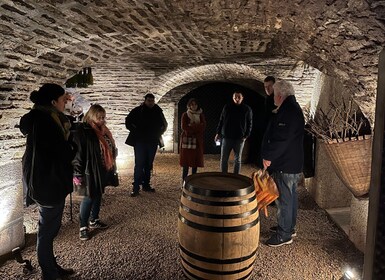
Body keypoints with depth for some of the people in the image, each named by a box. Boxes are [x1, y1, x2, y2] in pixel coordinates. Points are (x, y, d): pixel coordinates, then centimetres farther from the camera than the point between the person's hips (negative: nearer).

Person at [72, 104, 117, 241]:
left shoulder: (103, 130, 10)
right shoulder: (83, 130, -14)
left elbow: (110, 149, 18)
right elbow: (77, 152, -17)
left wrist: (112, 167, 19)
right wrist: (77, 174, -19)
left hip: (103, 170, 8)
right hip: (90, 171, -8)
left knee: (98, 195, 18)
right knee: (89, 197, -1)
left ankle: (94, 220, 34)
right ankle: (83, 227, 13)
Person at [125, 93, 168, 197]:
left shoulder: (158, 112, 6)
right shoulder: (137, 111, -2)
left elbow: (164, 125, 19)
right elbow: (128, 121, 5)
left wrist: (158, 134, 8)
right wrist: (135, 131, -3)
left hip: (152, 142, 3)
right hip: (140, 141, -3)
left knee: (149, 165, 10)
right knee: (139, 164, -7)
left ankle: (146, 185, 21)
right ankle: (136, 188, -2)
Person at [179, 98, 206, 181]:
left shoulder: (201, 115, 11)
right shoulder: (185, 115, 3)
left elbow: (203, 126, -2)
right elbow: (184, 127, -9)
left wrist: (191, 126, -12)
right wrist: (196, 127, -10)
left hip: (197, 140, 3)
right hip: (187, 139, -3)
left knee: (195, 159, 4)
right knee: (186, 160, -3)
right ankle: (184, 179, 3)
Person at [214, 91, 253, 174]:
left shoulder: (247, 109, 2)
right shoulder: (227, 107, 5)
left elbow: (250, 124, 4)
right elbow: (221, 121, 9)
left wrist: (246, 135, -6)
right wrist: (218, 133, 3)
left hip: (239, 139, -1)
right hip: (226, 137, 1)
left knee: (237, 159, 8)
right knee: (223, 159, 4)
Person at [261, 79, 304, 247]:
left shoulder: (288, 112, -21)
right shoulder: (292, 109, 15)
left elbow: (281, 139, -25)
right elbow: (275, 135, 16)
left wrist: (268, 157, -16)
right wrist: (269, 155, 14)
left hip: (285, 164, -11)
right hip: (293, 163, 11)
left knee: (284, 199, -1)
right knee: (291, 196, 19)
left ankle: (284, 234, 10)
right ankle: (289, 227, 34)